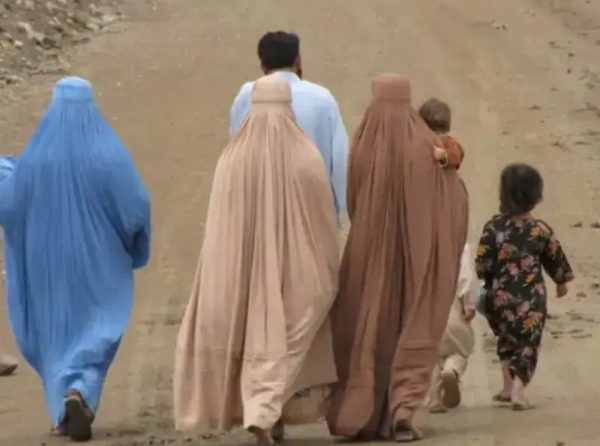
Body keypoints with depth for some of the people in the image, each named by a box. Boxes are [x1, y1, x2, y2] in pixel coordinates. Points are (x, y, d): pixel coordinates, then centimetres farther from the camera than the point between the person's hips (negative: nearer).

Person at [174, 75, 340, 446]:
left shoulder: (233, 157, -5)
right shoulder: (305, 156, -10)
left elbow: (220, 228, -2)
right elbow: (324, 220, -4)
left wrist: (231, 272, 6)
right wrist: (328, 274, 7)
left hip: (245, 265, 2)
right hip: (293, 267, -2)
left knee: (256, 333, 17)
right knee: (283, 340, 4)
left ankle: (268, 416, 20)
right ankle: (265, 411, -14)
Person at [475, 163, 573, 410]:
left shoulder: (493, 227, -9)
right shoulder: (542, 230, -4)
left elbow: (482, 265, -8)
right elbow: (556, 260, 9)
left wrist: (489, 283, 11)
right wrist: (562, 281, 27)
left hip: (500, 296, 1)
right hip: (531, 299, -1)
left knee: (507, 338, 22)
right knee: (528, 344, 6)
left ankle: (508, 387, 20)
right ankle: (518, 390, -7)